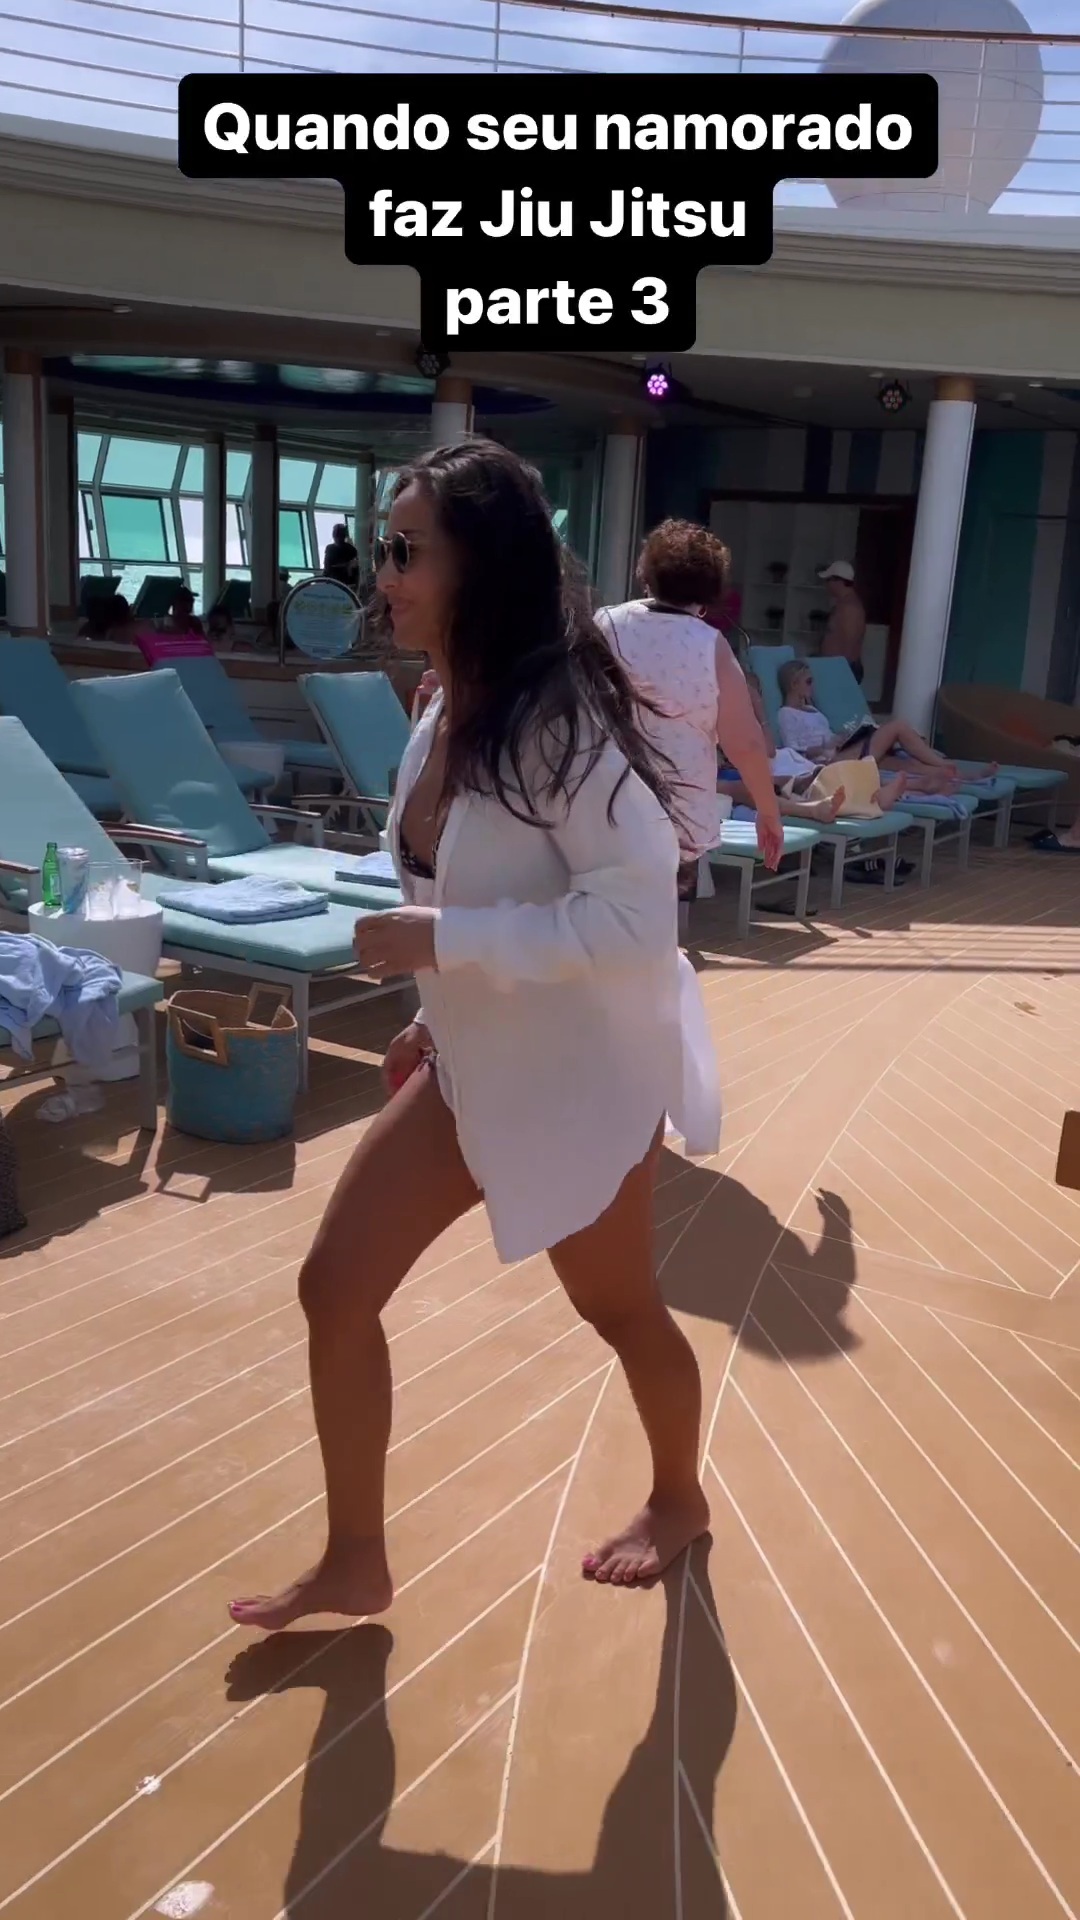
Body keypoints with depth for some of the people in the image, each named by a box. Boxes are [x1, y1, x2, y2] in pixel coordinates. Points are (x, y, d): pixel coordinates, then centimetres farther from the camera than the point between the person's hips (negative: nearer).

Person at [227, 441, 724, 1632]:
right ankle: (355, 1563, 26)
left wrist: (438, 942, -28)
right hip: (474, 1060, 8)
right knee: (335, 1286, 7)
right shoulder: (450, 709, 2)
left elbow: (634, 918, -30)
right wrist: (434, 1015, 13)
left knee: (616, 1306, 16)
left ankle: (677, 1498, 47)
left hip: (583, 1070, -8)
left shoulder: (560, 720, -24)